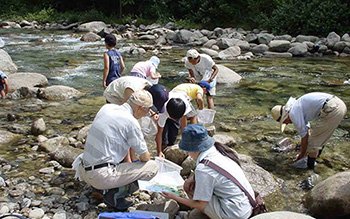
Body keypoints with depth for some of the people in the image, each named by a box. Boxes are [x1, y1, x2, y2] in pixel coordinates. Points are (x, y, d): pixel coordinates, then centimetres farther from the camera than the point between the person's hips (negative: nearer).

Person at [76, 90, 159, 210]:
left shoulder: (106, 107, 8)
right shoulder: (131, 122, -14)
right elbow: (145, 157, -4)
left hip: (83, 172, 8)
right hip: (101, 176, -8)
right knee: (153, 167, -4)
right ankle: (116, 194, -5)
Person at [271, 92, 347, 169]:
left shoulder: (293, 114, -3)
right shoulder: (299, 108, 26)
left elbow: (305, 137, 2)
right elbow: (307, 131, 33)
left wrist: (302, 156, 17)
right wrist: (302, 152, 37)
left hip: (332, 109, -10)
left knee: (314, 140, 5)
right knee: (321, 136, 29)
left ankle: (310, 164, 20)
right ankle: (315, 155, 45)